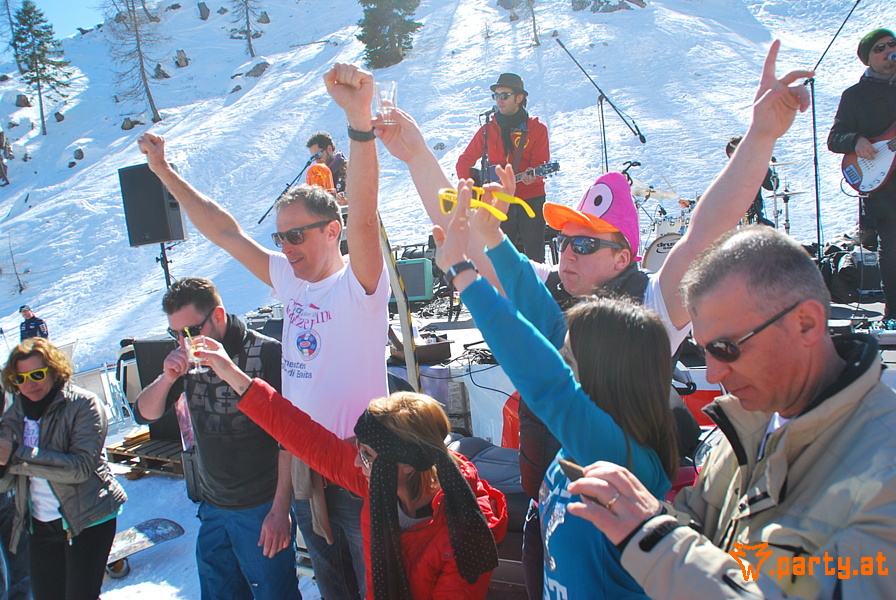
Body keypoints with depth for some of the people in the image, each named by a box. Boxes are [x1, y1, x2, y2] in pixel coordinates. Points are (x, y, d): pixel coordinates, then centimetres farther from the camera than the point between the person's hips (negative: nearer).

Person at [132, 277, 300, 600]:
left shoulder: (267, 353, -16)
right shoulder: (189, 358, 3)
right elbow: (144, 414, 4)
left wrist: (280, 510, -17)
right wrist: (167, 378, -16)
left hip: (261, 509, -6)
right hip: (212, 508, 6)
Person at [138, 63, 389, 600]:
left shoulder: (357, 284, -16)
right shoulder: (291, 282, 6)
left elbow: (364, 217, -35)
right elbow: (224, 231, 12)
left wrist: (360, 119, -49)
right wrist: (165, 172, 14)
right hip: (306, 473, 7)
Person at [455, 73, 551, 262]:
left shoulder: (536, 128, 2)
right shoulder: (488, 129, 9)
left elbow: (542, 163, -2)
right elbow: (464, 161, 14)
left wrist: (532, 175, -24)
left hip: (531, 199, -2)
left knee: (535, 259, -3)